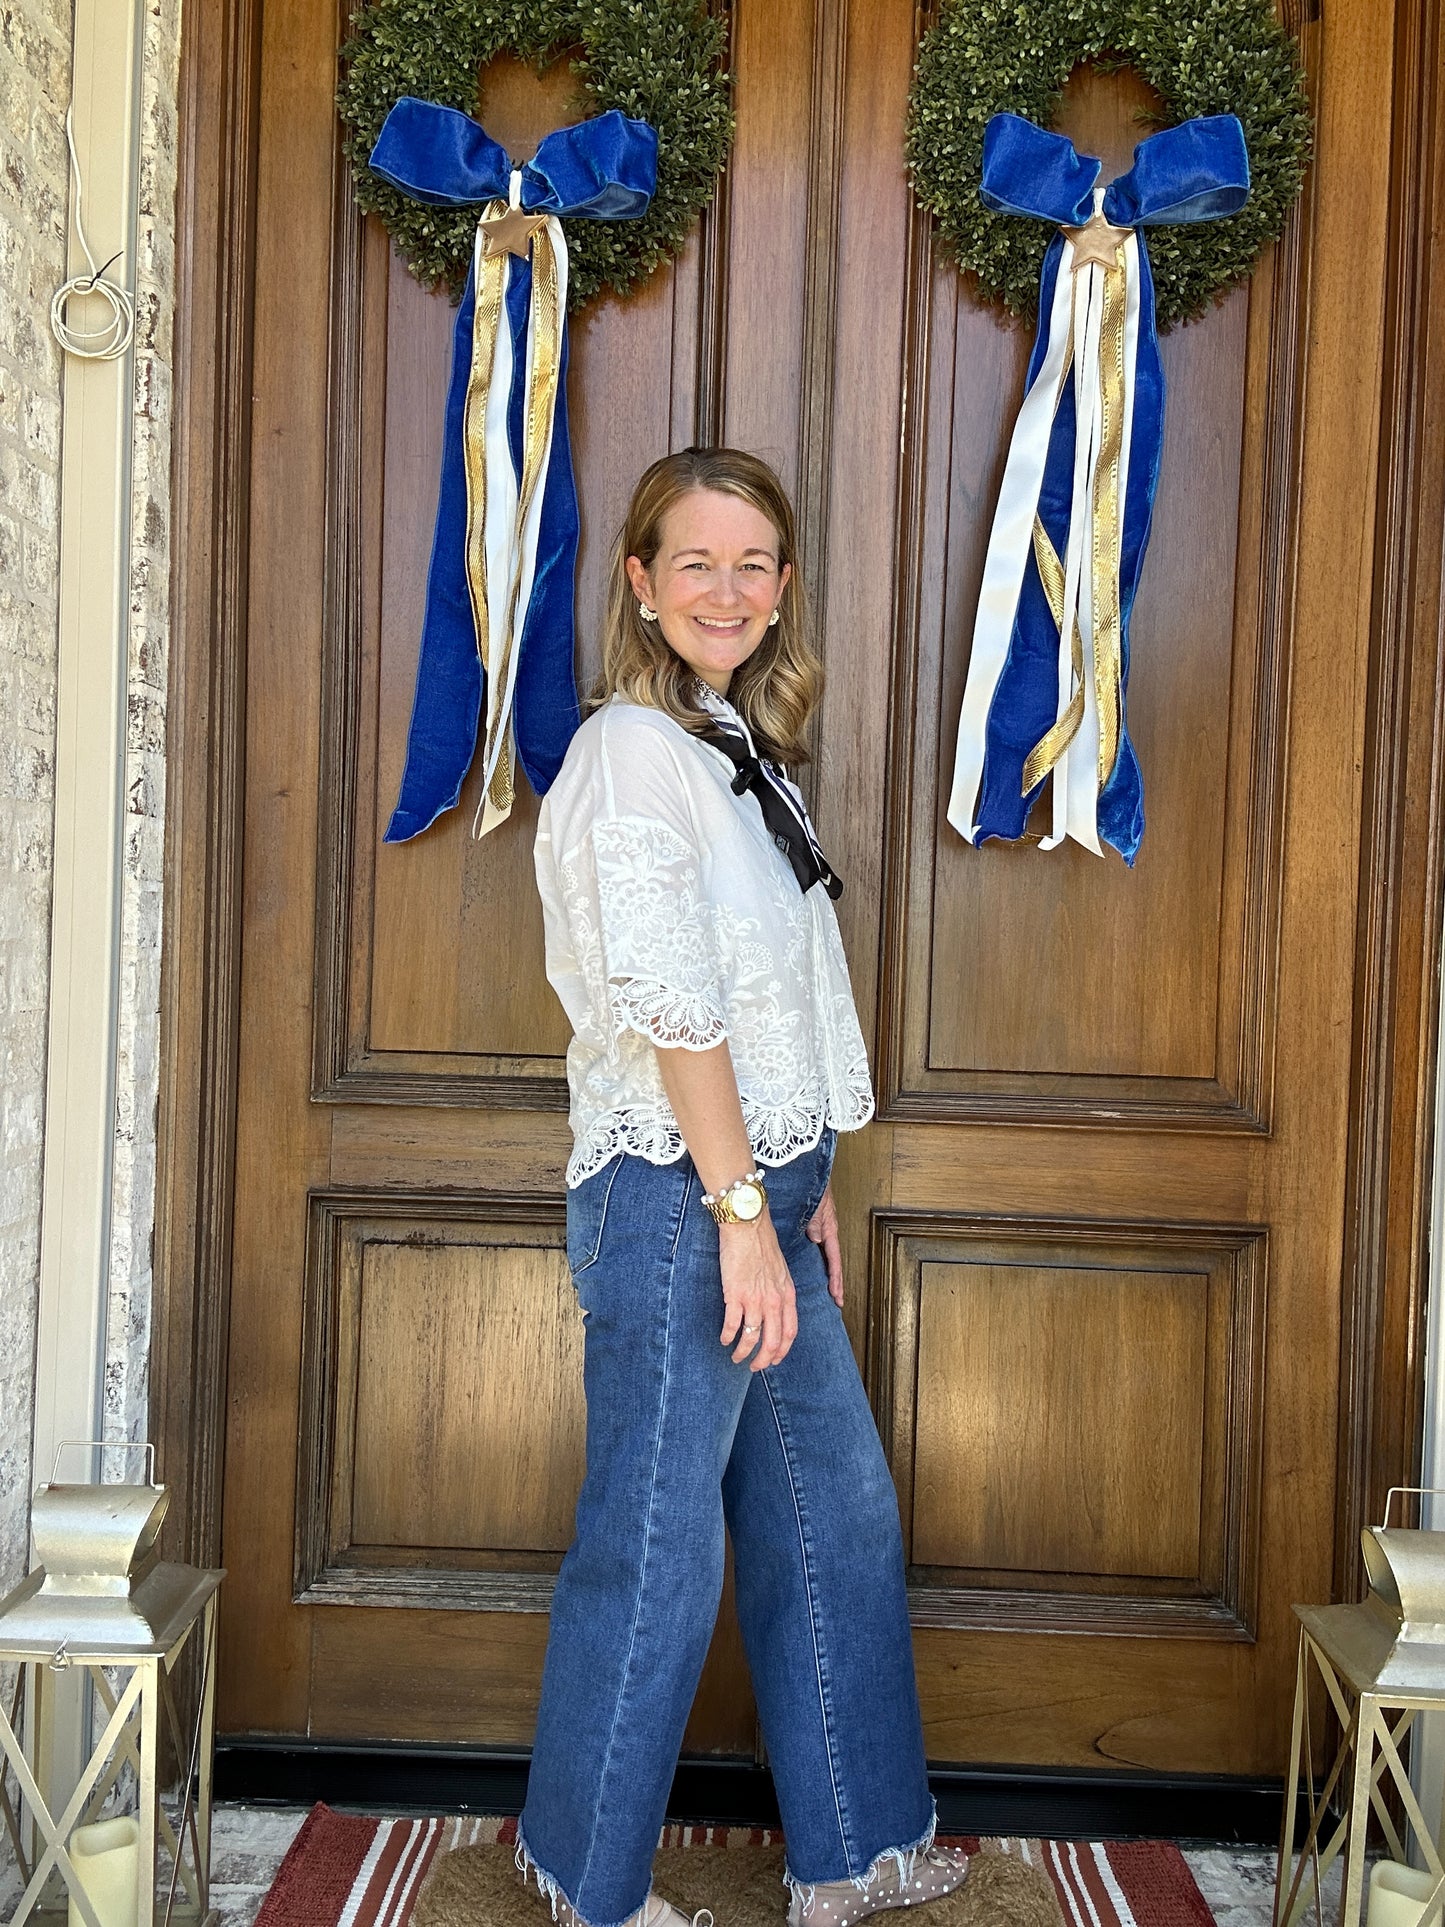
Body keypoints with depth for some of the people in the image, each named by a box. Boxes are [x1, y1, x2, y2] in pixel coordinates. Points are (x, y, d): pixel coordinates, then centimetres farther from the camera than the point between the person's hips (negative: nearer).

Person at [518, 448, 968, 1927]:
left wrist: (805, 1188, 17)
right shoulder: (632, 747, -13)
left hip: (758, 1185, 10)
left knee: (836, 1511, 16)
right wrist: (742, 1212, -20)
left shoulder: (745, 749, 15)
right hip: (675, 1196, -9)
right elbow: (670, 1005, -19)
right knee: (655, 1545, 3)